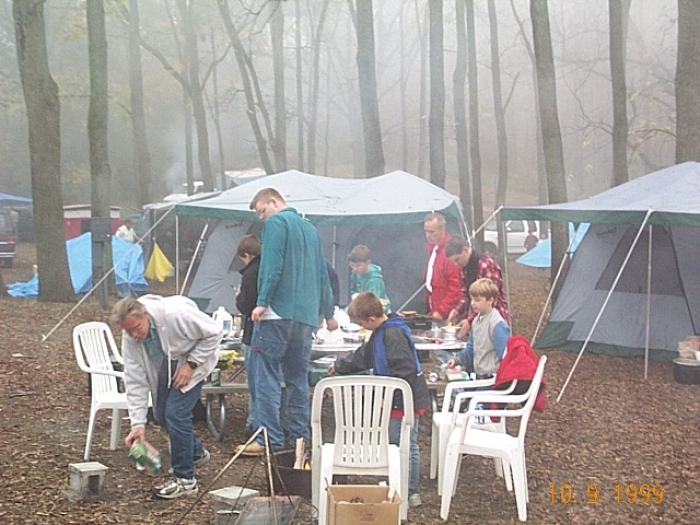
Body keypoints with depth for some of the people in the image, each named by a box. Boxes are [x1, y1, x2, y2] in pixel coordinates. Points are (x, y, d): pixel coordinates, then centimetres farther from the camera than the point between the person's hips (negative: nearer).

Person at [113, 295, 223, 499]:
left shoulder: (176, 313, -37)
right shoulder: (129, 339, -20)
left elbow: (214, 332, -25)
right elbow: (135, 382, -16)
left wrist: (191, 364, -26)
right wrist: (138, 424, -20)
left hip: (191, 361, -6)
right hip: (165, 366, 6)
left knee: (176, 412, -17)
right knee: (162, 413, 9)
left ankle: (184, 479, -7)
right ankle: (196, 452, 37)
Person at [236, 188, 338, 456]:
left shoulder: (276, 223, -2)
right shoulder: (310, 228, 21)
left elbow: (272, 266, -15)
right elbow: (322, 273, 24)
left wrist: (262, 302, -17)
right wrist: (328, 313, 31)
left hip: (278, 311, -8)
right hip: (306, 314, 8)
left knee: (267, 376, -6)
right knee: (298, 378, 13)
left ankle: (270, 439, -9)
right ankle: (300, 438, 15)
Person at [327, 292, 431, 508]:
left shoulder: (394, 335, -20)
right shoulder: (381, 333, 13)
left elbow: (404, 371, -27)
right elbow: (363, 356, 30)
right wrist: (339, 366, 40)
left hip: (405, 401, -10)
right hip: (399, 401, 10)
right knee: (408, 446, 15)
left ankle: (409, 492, 3)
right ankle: (411, 491, 22)